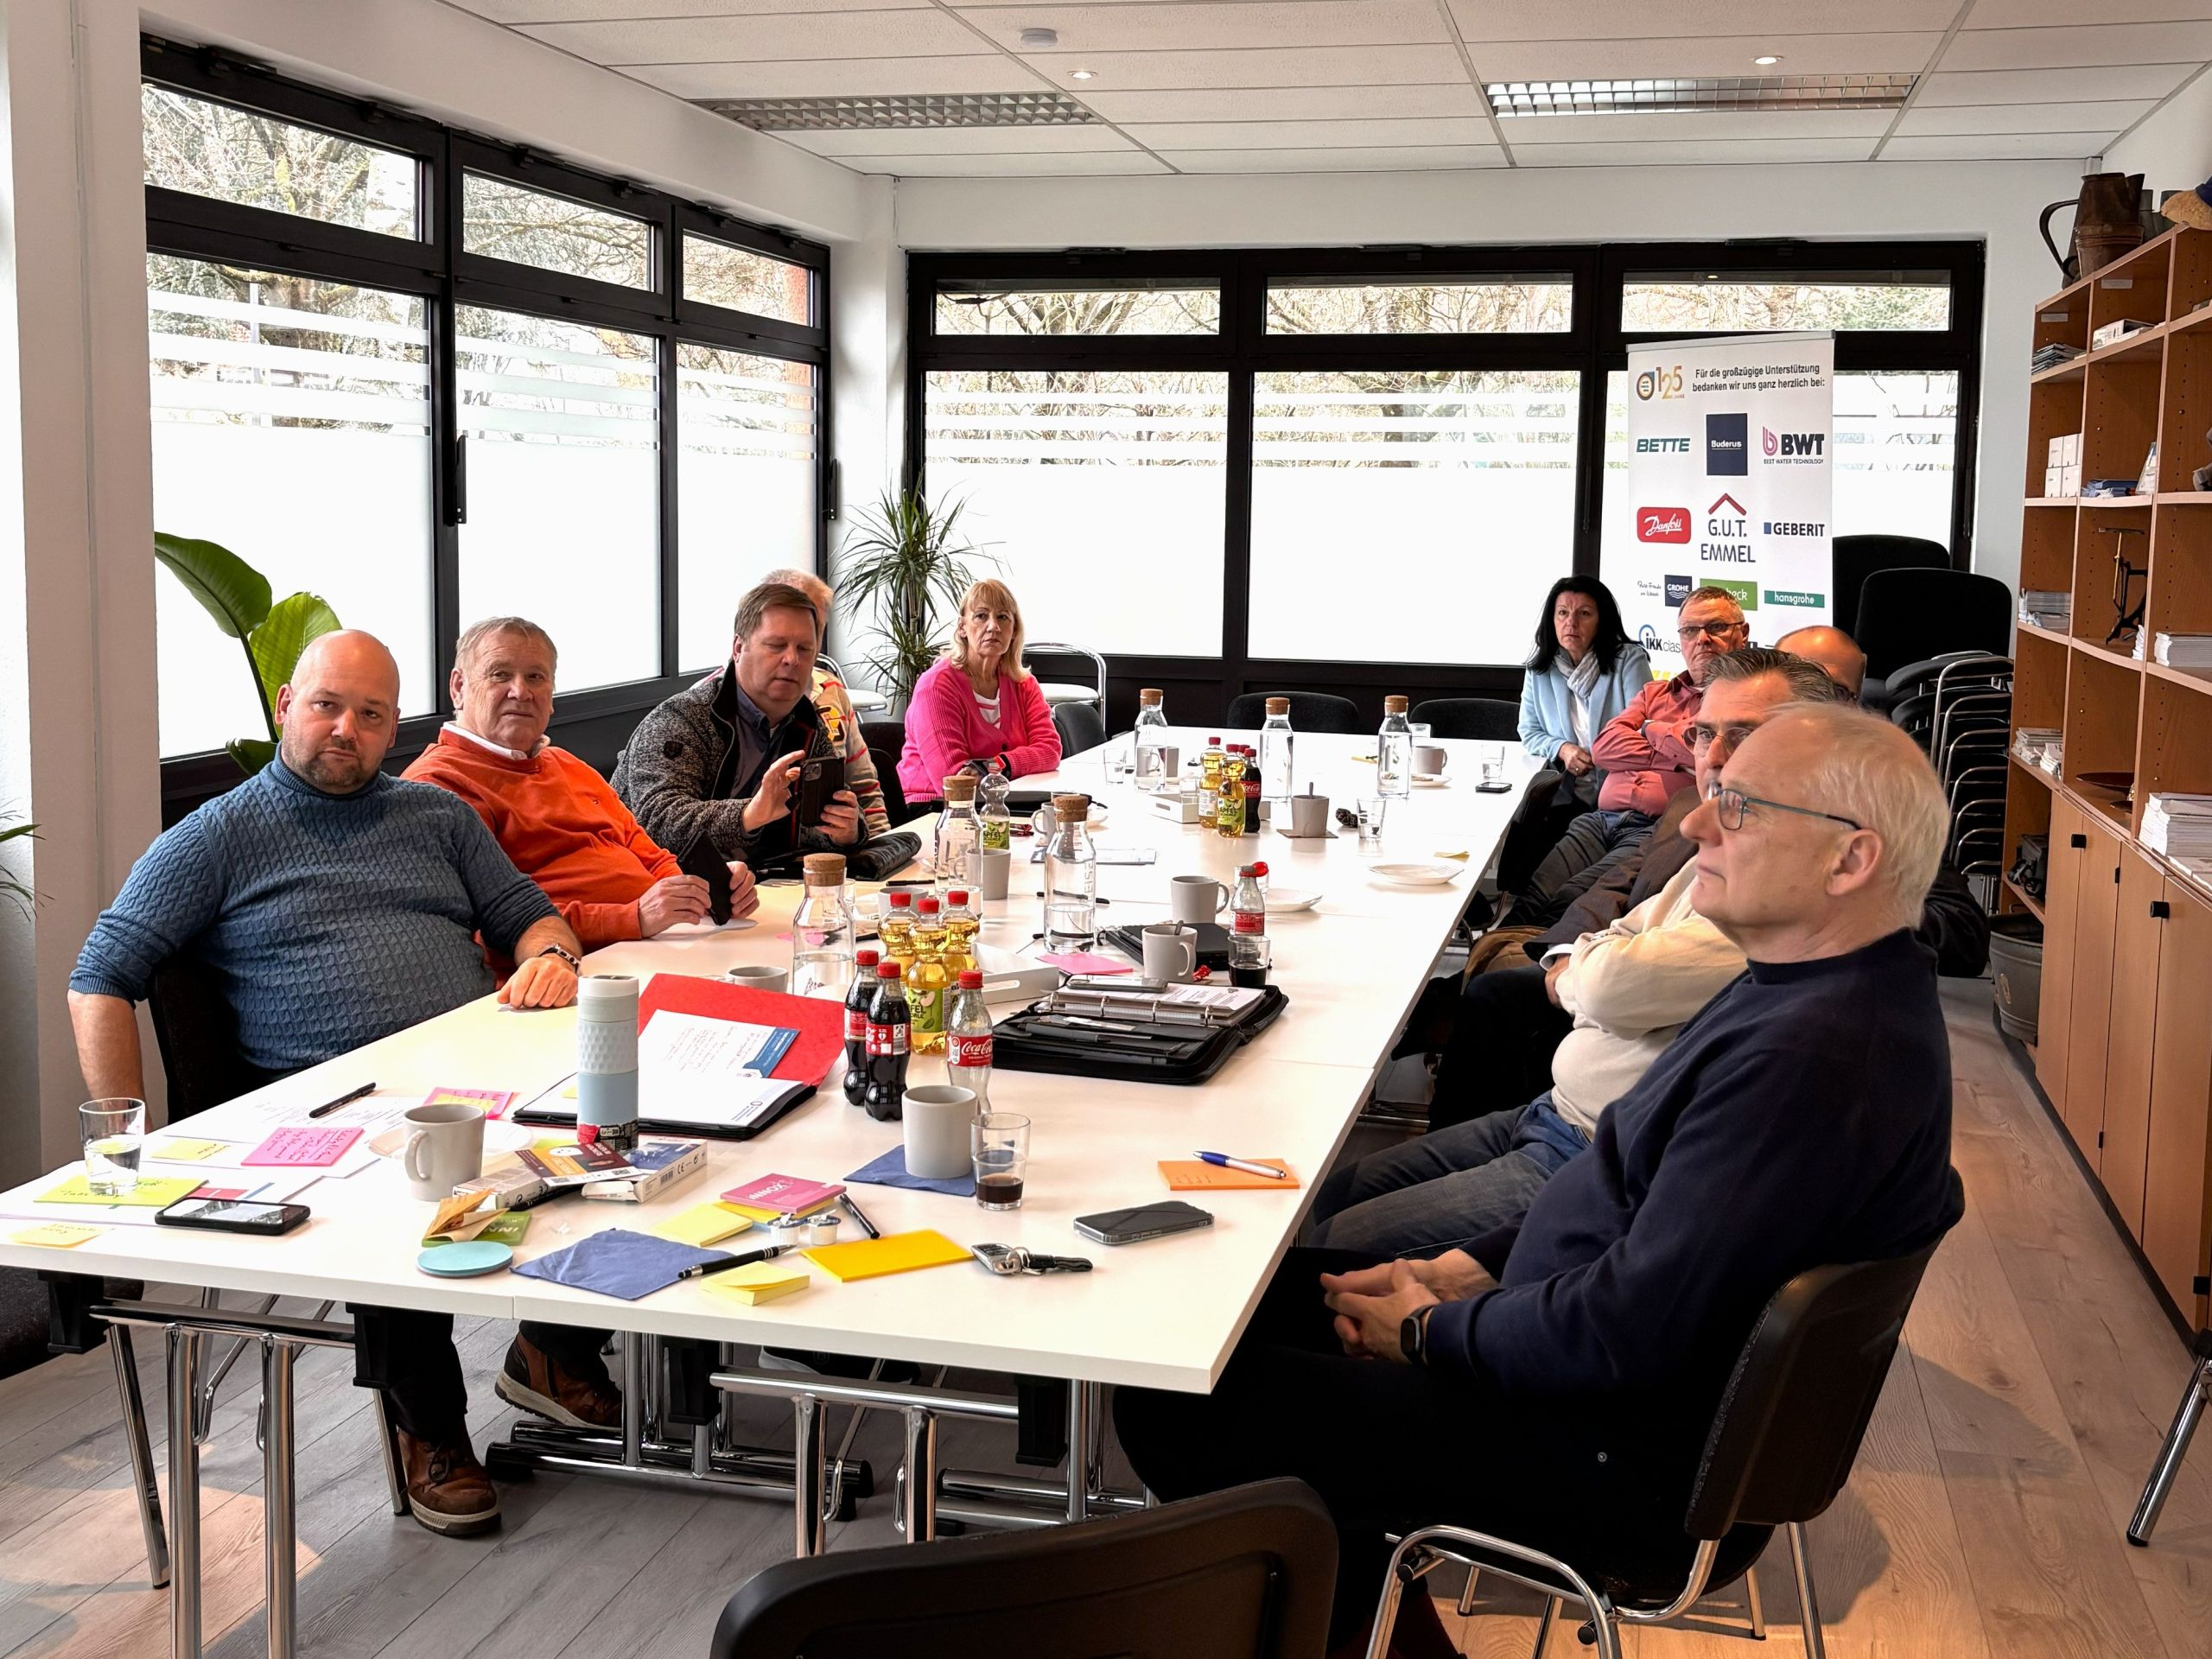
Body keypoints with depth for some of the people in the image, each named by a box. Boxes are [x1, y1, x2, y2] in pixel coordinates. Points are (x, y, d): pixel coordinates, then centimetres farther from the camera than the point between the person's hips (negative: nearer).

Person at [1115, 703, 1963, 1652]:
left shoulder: (1816, 1059, -29)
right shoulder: (1819, 988, 5)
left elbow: (1628, 1332, -30)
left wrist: (1429, 1335, -13)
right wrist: (1463, 1271, 5)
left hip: (1626, 1464, -10)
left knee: (1171, 1402, -11)